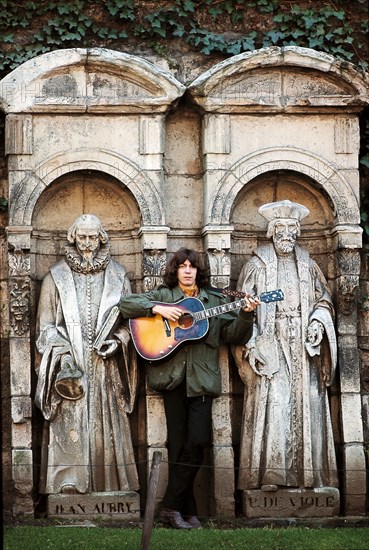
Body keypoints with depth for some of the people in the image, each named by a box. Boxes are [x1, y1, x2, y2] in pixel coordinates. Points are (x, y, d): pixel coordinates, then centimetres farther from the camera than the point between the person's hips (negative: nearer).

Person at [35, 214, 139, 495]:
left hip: (106, 368, 1)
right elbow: (46, 325, 4)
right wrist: (63, 357, -10)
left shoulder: (117, 276, 11)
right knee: (69, 429, -7)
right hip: (70, 366, -1)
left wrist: (117, 341, -5)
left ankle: (109, 487, 1)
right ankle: (69, 487, -6)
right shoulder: (57, 277, 7)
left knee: (107, 428, -2)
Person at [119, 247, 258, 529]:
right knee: (179, 445, -1)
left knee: (197, 441, -10)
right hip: (171, 376, -1)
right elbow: (126, 303, 4)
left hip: (201, 378, 1)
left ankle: (172, 506, 0)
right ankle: (187, 511, 5)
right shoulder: (163, 295, 11)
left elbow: (234, 335, 9)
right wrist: (157, 309, -9)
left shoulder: (214, 300, 14)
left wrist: (245, 315, -10)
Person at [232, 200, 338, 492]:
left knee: (307, 404, -2)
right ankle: (271, 474, -16)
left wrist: (318, 321, -2)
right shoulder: (257, 265, 5)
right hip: (271, 345, -3)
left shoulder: (308, 265, 14)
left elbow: (324, 299, 20)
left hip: (303, 347, 3)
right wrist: (252, 345, -9)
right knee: (272, 402, -14)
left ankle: (308, 471, 2)